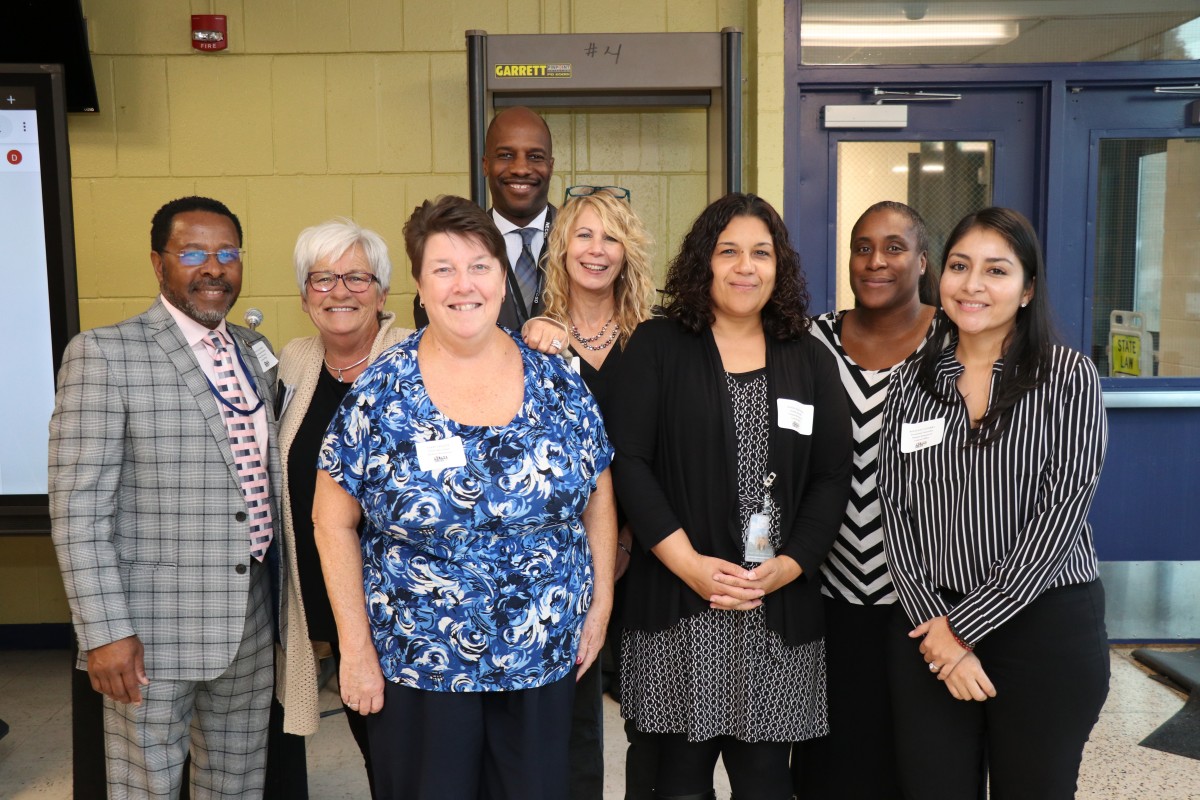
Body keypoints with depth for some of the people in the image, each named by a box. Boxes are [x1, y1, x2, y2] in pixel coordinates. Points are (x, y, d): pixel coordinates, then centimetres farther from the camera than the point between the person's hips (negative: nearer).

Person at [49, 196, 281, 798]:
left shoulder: (256, 352, 10)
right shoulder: (104, 353, -9)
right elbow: (78, 505, -12)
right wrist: (104, 630, -16)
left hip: (251, 628, 5)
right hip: (151, 634, -5)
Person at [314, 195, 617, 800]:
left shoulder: (559, 386, -3)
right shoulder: (379, 395, -9)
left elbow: (598, 502, 7)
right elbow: (332, 522, -4)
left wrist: (600, 606, 4)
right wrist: (355, 648, -5)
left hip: (544, 661, 2)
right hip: (416, 670, -2)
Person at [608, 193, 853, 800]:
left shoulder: (810, 361, 10)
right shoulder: (657, 347, 2)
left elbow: (832, 476, 6)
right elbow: (628, 461, -6)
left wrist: (787, 566, -8)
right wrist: (691, 564, -13)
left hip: (780, 609, 2)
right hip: (677, 605, -2)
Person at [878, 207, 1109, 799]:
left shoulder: (1068, 377, -4)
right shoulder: (911, 383, 5)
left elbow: (1062, 511, -11)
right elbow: (896, 510, 2)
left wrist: (966, 625, -12)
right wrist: (934, 624, -9)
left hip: (1046, 628, -2)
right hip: (931, 627, 2)